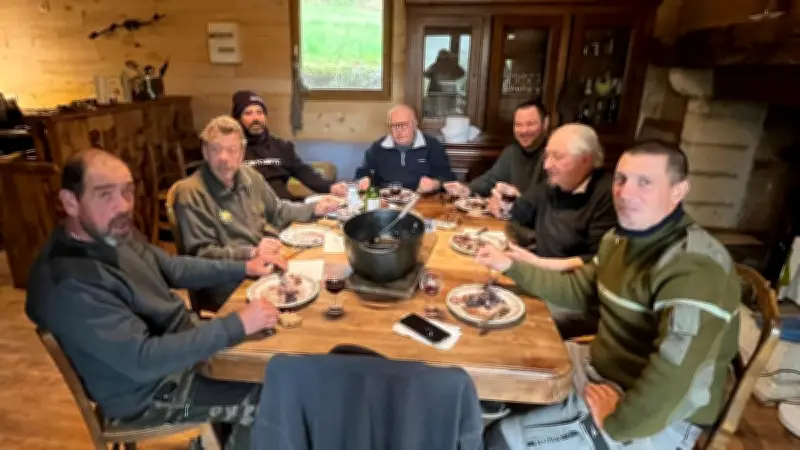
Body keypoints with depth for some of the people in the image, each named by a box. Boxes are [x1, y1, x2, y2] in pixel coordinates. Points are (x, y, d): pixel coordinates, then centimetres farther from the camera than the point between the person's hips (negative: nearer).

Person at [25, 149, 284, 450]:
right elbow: (143, 359, -34)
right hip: (150, 391, -8)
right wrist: (237, 325, -33)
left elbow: (172, 269, 10)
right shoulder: (68, 283, -32)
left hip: (181, 340, 9)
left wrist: (243, 268, 1)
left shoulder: (115, 233, -4)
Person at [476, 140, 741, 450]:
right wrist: (512, 266, 4)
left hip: (656, 417, -8)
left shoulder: (695, 268, -29)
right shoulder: (622, 237, 2)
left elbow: (675, 370, -39)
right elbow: (578, 290, 12)